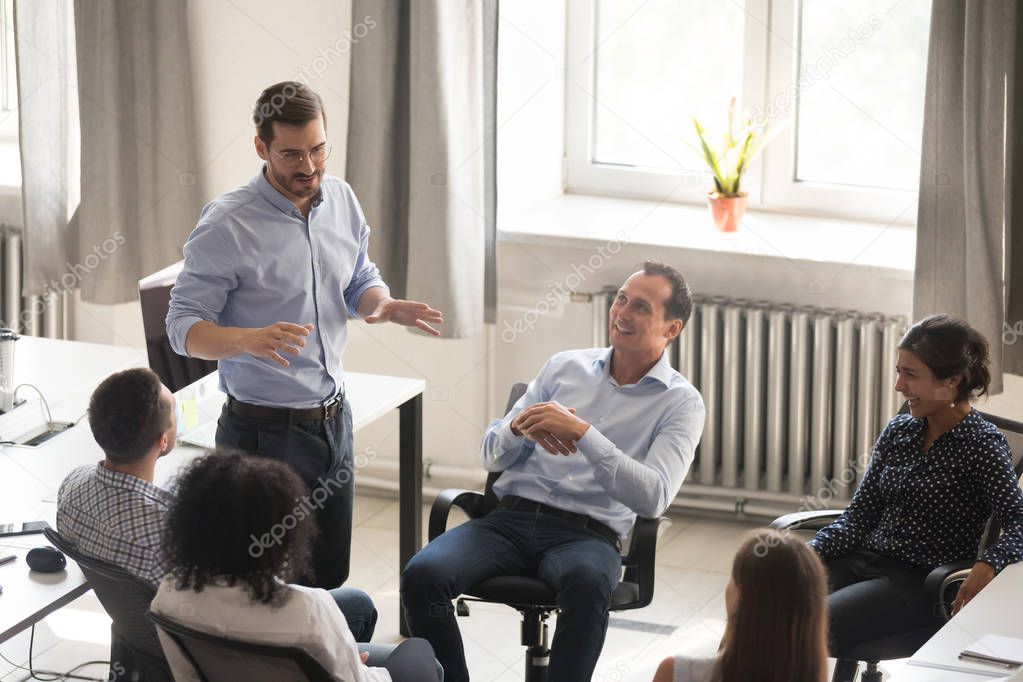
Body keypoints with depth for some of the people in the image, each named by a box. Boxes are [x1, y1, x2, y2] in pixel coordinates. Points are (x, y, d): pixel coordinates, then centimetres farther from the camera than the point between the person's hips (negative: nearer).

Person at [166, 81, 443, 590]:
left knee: (331, 579, 14)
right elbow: (184, 327, -15)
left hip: (334, 419, 6)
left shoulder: (341, 199, 4)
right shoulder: (227, 224, -16)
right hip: (265, 430, -6)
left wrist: (384, 305, -7)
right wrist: (251, 340, -35)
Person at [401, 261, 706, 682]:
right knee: (422, 575, -26)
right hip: (511, 518, 4)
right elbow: (492, 458, 17)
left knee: (587, 584, -40)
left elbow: (653, 497, -11)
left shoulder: (681, 403, 5)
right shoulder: (565, 367, 17)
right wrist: (519, 426, -7)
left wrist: (582, 433, -18)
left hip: (587, 533, -3)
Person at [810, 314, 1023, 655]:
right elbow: (859, 515, 11)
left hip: (923, 584, -6)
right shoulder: (898, 432, 11)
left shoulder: (982, 443, -7)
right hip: (865, 560, 6)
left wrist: (989, 565, -34)